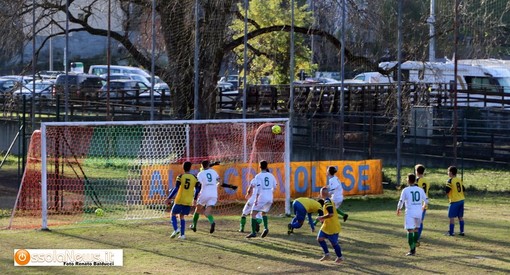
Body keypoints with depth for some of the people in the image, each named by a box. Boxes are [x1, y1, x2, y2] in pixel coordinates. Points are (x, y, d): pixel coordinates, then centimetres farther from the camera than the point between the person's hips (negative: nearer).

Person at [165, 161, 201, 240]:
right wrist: (195, 199, 22)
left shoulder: (180, 177, -7)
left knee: (173, 214, 14)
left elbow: (176, 189, -14)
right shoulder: (194, 178, 3)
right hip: (189, 202, 4)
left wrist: (169, 198, -9)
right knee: (181, 216, 18)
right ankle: (182, 234, 8)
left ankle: (176, 229, -9)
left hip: (180, 201, -3)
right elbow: (197, 189, 6)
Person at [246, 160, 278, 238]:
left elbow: (258, 187, -16)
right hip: (270, 198, 6)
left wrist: (256, 199, -15)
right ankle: (265, 228, 4)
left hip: (262, 198, -6)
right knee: (264, 213, 26)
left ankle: (253, 232, -8)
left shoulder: (258, 176, -7)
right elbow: (274, 187, 15)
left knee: (253, 214, 2)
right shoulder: (271, 175, 8)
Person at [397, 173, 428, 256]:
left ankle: (412, 250, -14)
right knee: (416, 229, 20)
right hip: (419, 212, 4)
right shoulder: (420, 190, 5)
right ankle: (414, 248, 25)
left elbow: (401, 201, -6)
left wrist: (398, 210, 13)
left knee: (410, 230, -5)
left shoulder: (405, 190, -5)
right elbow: (426, 200, 12)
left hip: (410, 212, -4)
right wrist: (423, 207, 34)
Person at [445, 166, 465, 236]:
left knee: (452, 217, -1)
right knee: (460, 217, 12)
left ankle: (451, 232, 0)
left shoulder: (450, 180, -12)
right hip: (461, 200, 7)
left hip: (454, 201, -7)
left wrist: (448, 195, 3)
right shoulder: (459, 180, 9)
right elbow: (463, 189, 12)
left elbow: (446, 191, -17)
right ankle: (462, 231, 14)